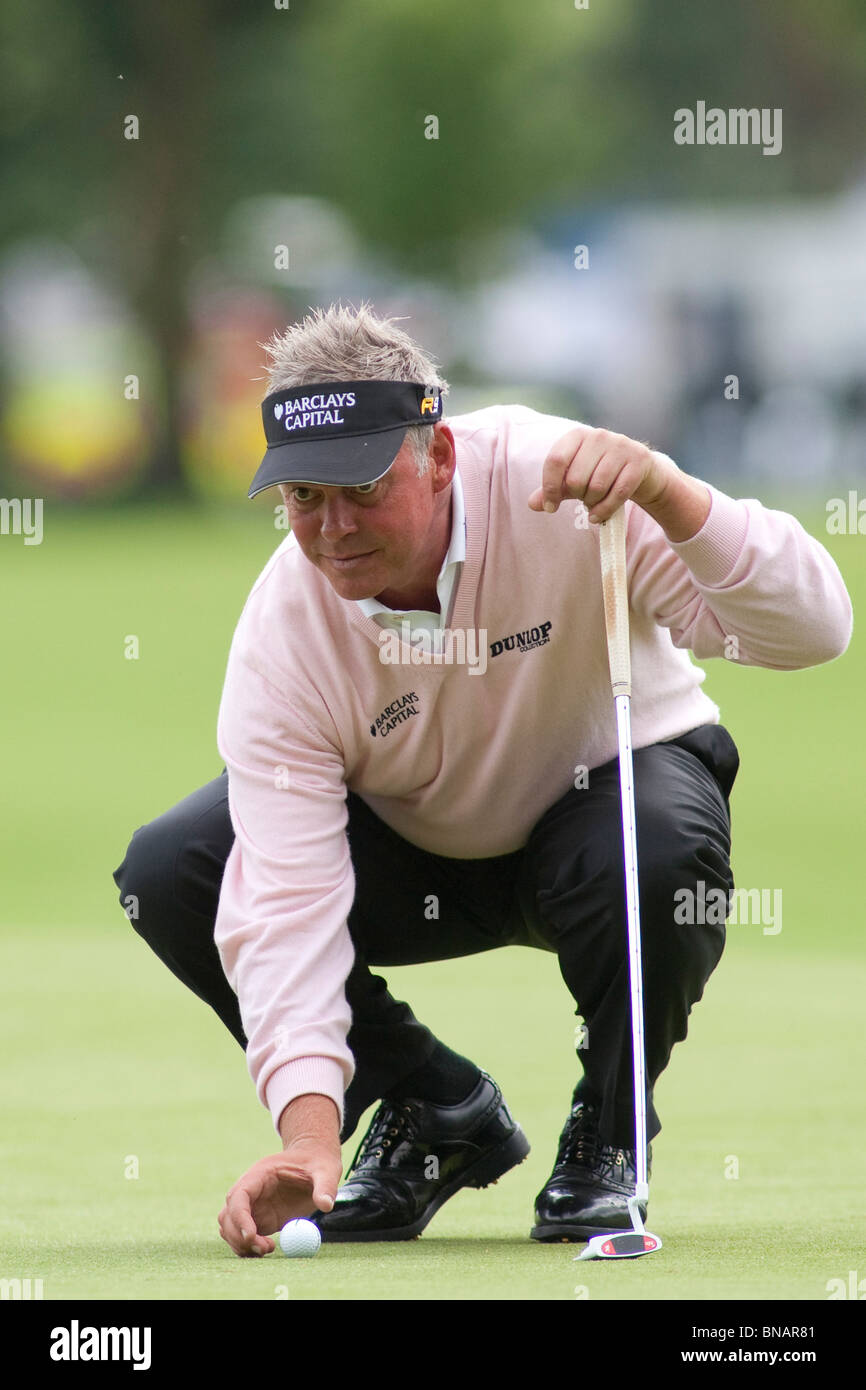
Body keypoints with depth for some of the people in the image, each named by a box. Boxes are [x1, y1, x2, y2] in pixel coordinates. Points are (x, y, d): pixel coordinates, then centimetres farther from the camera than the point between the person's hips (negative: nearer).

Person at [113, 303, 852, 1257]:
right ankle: (436, 1113, 1)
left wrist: (665, 491, -51)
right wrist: (309, 1135, -41)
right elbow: (289, 900, -29)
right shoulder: (282, 635, -24)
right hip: (410, 848, 2)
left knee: (660, 852, -39)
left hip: (603, 791, -2)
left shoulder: (553, 483, -30)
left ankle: (608, 1134, -6)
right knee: (167, 873, -20)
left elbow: (810, 631, -35)